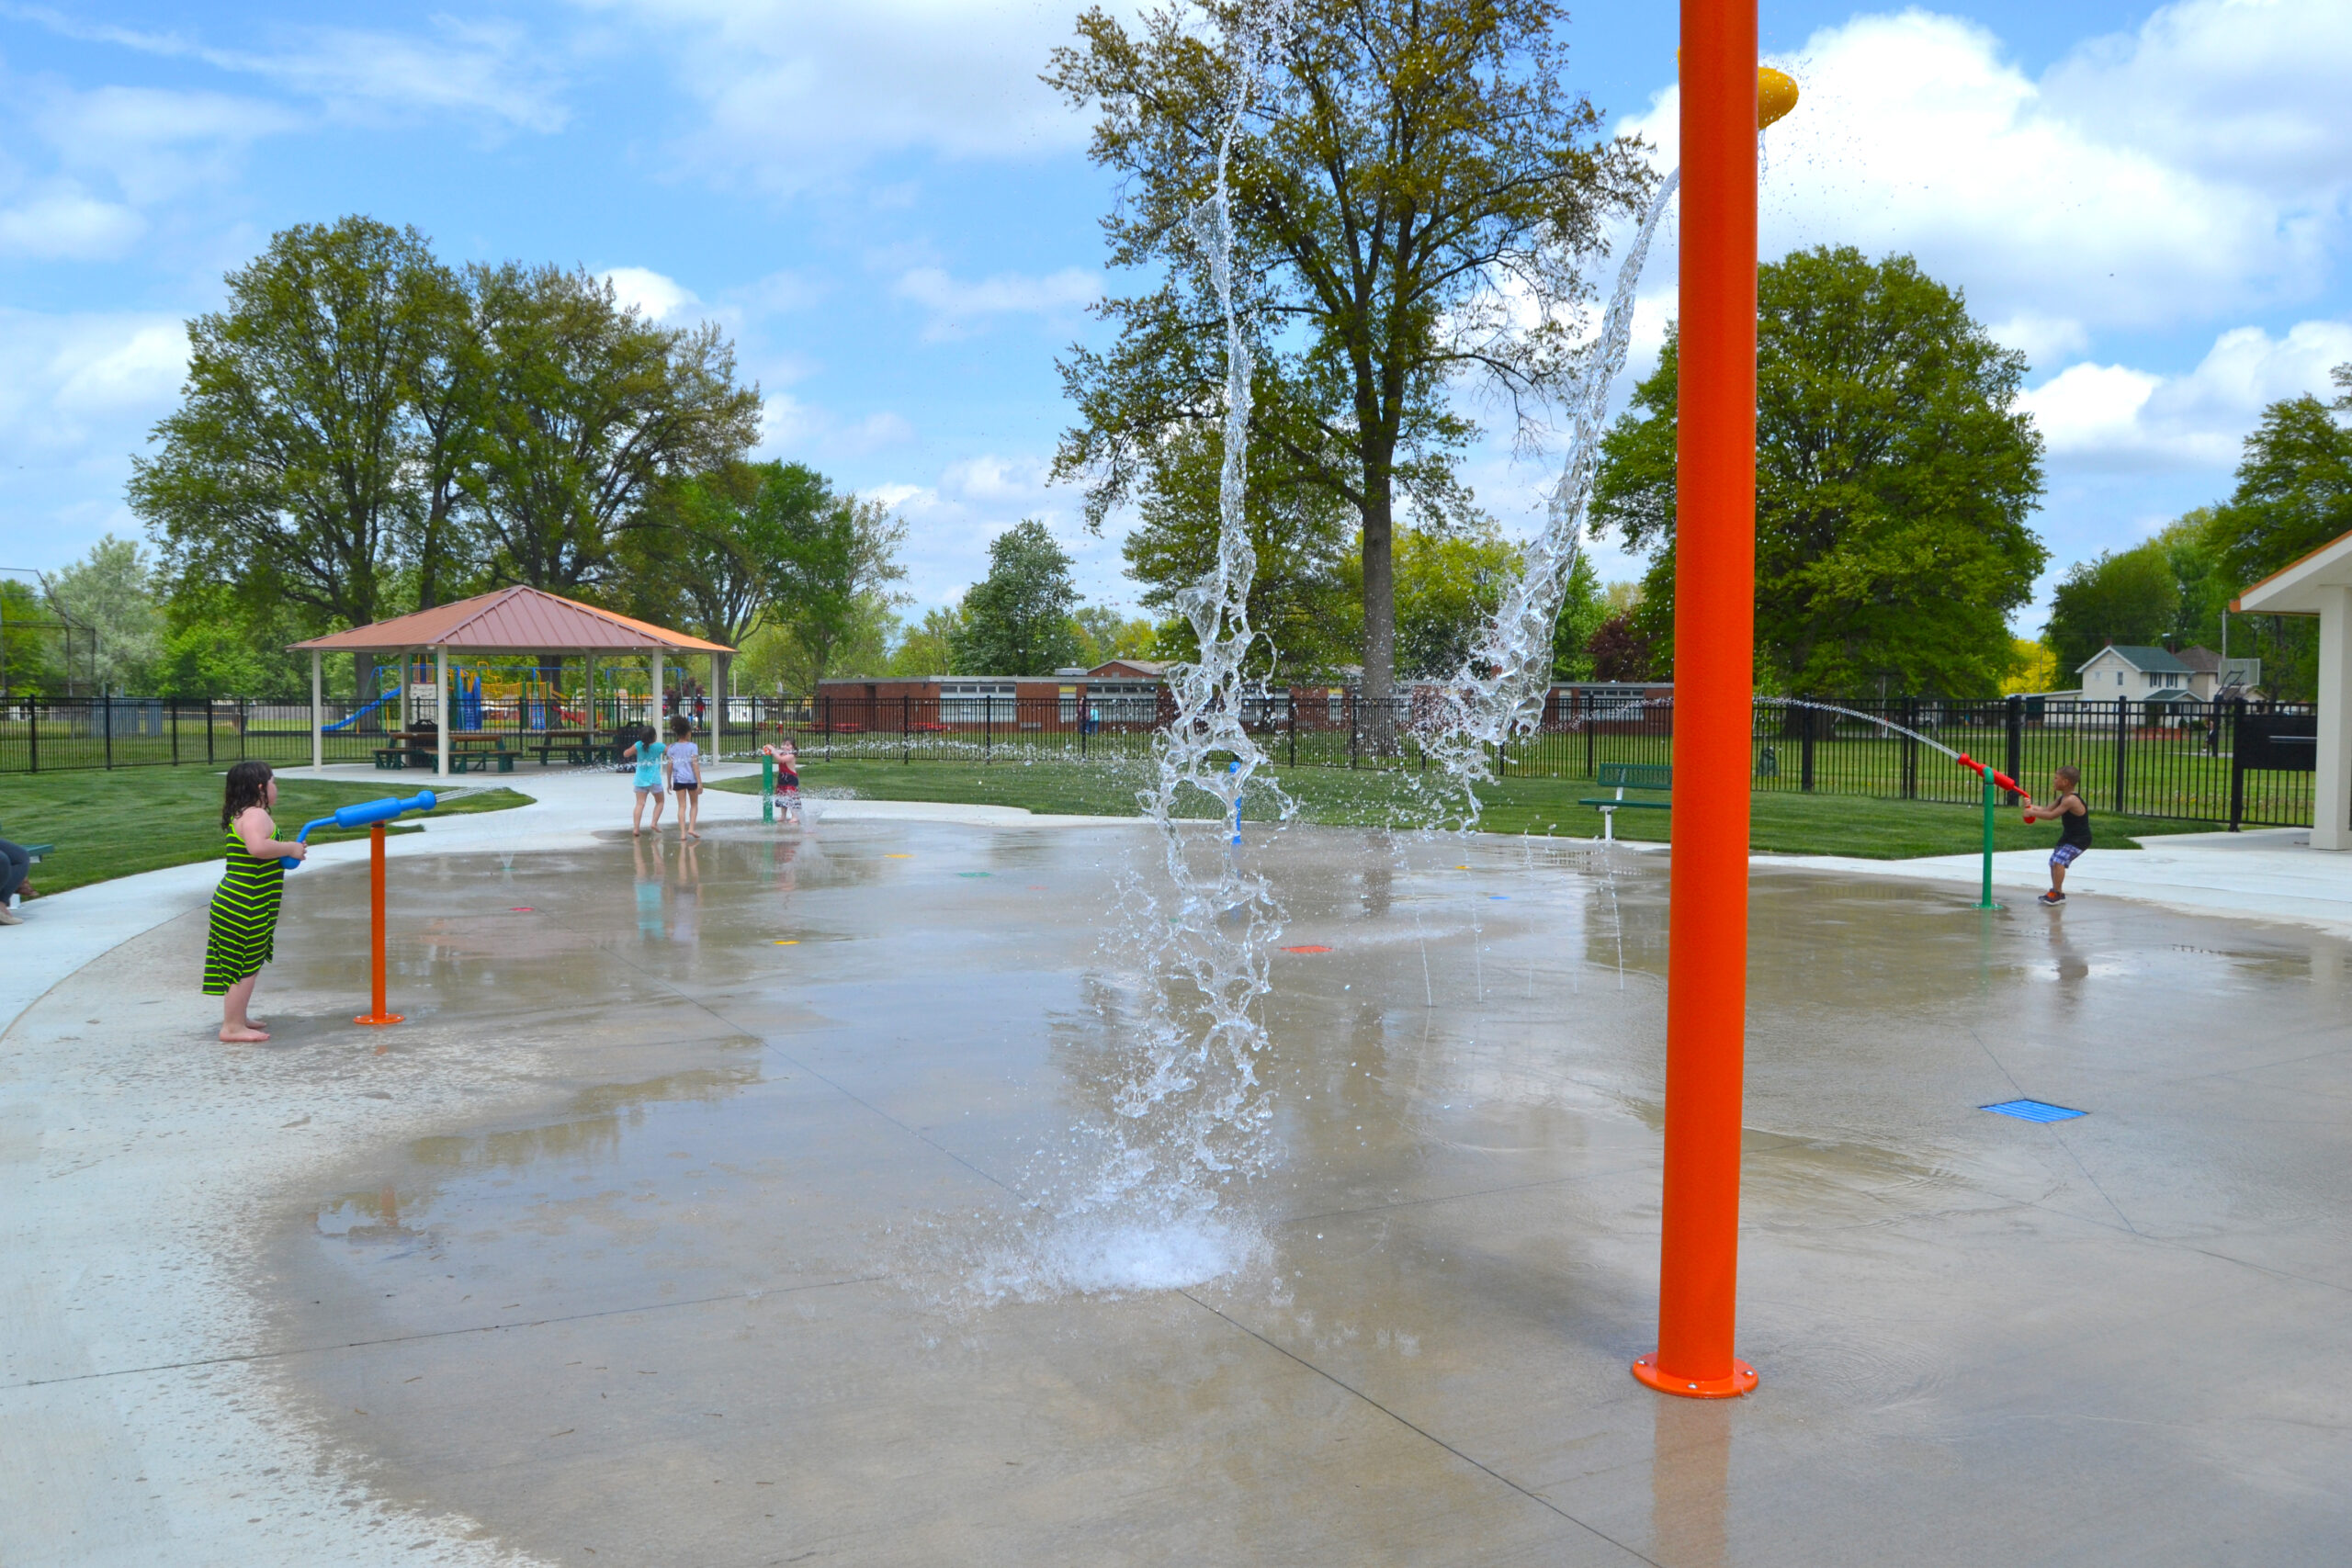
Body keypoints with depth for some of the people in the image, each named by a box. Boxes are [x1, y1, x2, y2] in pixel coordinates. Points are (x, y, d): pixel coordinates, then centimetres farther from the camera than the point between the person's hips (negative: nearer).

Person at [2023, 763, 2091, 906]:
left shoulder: (2071, 800, -26)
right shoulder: (2063, 798, 5)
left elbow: (2051, 815, -27)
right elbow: (2048, 809, 5)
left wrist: (2032, 813, -19)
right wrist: (2031, 807, -9)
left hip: (2079, 840, -11)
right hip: (2068, 837, 11)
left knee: (2058, 860, -23)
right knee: (2054, 861, 16)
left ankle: (2057, 893, -17)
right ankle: (2056, 892, 28)